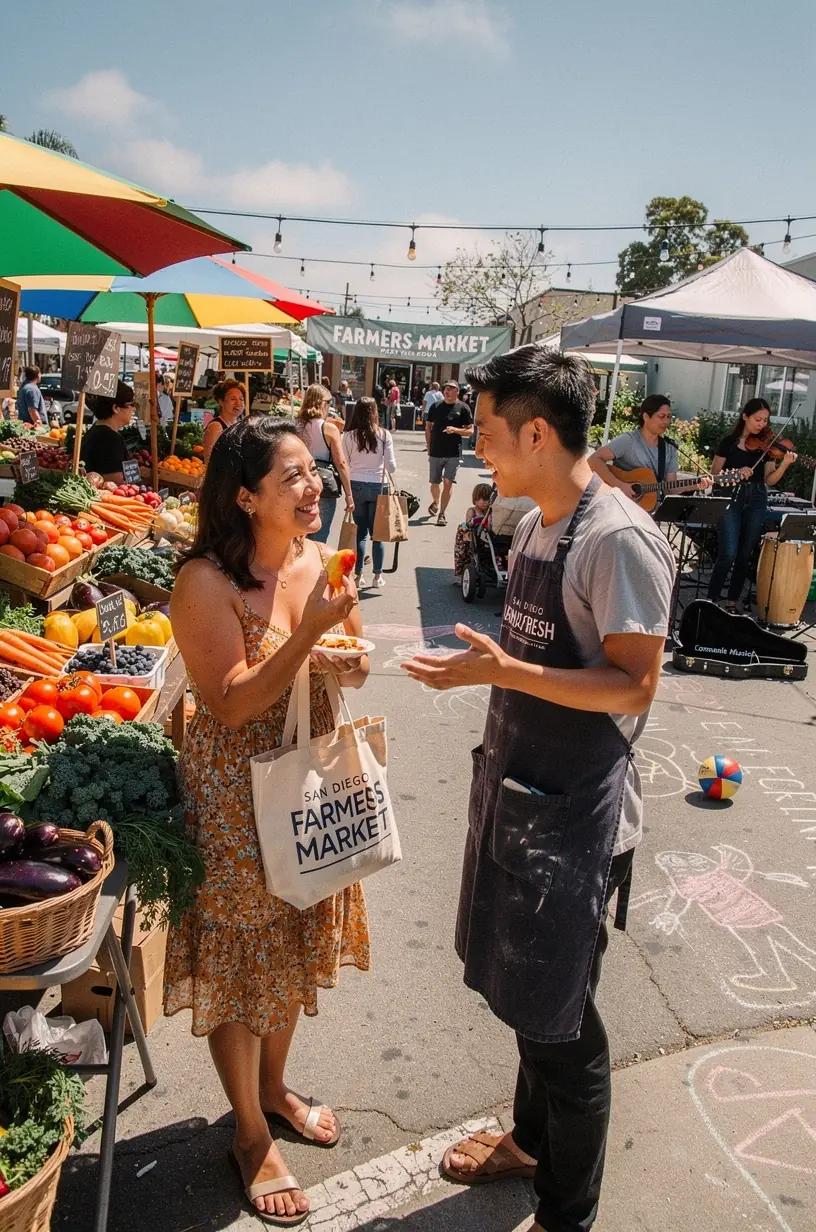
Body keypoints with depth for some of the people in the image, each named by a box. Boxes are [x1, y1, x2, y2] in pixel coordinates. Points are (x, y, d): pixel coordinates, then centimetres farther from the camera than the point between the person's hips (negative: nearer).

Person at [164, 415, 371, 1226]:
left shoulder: (316, 560, -2)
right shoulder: (205, 582, -21)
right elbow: (231, 704, -25)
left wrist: (351, 660, -13)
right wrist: (309, 631, -32)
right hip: (235, 797, -6)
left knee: (293, 946, 22)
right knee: (242, 957, 10)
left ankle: (274, 1087, 47)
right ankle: (250, 1134, 33)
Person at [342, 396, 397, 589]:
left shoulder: (348, 436, -6)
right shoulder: (384, 435, -6)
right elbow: (391, 467, -4)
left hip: (356, 486, 0)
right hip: (377, 486, 0)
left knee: (359, 532, 9)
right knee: (377, 532, 10)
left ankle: (359, 575, 10)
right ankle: (378, 575, 15)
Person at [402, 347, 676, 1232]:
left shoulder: (620, 541, -20)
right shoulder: (534, 528, 6)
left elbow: (634, 686, -22)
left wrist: (502, 669, -28)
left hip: (575, 817, -8)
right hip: (518, 793, 8)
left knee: (560, 1023, 7)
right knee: (523, 993, 24)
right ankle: (532, 1139, 47)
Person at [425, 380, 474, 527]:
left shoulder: (463, 408, -2)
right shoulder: (435, 407, 6)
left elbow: (470, 431, -2)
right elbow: (428, 428, 12)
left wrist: (455, 430, -20)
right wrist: (429, 448, 4)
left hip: (453, 453, -3)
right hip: (436, 452, 3)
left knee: (448, 482, -8)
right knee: (435, 483, 10)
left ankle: (442, 513, -3)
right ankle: (435, 503, 39)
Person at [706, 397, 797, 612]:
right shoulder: (729, 442, 0)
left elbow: (769, 480, 1)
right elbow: (714, 474, -1)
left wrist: (785, 464, -16)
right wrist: (736, 472, -18)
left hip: (756, 501, 3)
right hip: (731, 498, -3)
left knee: (745, 555, 6)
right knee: (728, 554, -13)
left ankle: (733, 600, 17)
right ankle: (712, 599, -2)